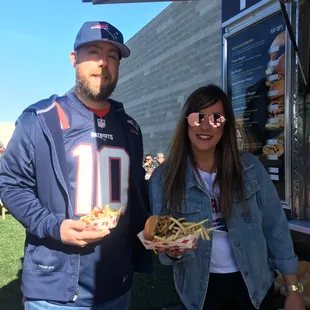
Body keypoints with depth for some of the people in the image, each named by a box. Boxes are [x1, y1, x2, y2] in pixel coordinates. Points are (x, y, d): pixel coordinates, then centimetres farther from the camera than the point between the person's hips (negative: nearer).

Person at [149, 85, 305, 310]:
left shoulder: (250, 167, -8)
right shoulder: (163, 177, -10)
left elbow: (275, 228, -3)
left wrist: (293, 290, -3)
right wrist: (171, 250, -29)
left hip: (255, 283, 1)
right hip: (201, 288, 0)